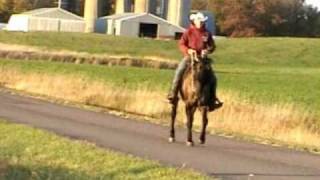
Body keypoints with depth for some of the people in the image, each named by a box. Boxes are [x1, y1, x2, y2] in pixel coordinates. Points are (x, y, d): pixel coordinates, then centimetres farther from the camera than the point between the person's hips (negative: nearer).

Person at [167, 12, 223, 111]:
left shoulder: (207, 33, 8)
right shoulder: (189, 32, 1)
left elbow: (212, 46, 11)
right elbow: (181, 44, 0)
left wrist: (207, 50, -11)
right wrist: (188, 50, -18)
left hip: (202, 57, 2)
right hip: (189, 56, -2)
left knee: (212, 77, -9)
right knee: (179, 71, -25)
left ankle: (213, 99, 2)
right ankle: (172, 94, -18)